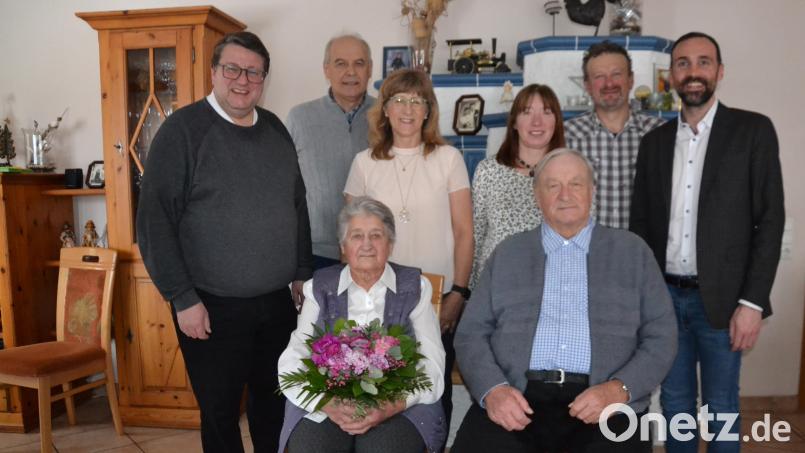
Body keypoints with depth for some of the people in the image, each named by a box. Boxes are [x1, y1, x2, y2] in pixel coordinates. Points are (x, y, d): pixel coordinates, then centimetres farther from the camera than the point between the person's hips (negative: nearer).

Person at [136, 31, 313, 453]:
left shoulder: (276, 129, 7)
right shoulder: (183, 129, -10)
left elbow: (298, 206, 14)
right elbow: (155, 220, -13)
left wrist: (303, 273, 11)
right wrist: (183, 298, -15)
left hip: (278, 302, 5)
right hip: (213, 306, -4)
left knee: (275, 404, 19)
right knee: (220, 414, 12)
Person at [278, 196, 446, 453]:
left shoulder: (414, 288, 6)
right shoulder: (320, 289, 8)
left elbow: (432, 364, -1)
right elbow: (292, 361, 1)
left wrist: (391, 406, -18)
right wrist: (328, 404, -17)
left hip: (398, 404, 0)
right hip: (325, 405, 1)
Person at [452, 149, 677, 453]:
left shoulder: (632, 251, 12)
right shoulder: (508, 252, 13)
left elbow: (661, 337, 8)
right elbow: (472, 333, 8)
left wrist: (618, 389, -9)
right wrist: (492, 389, -10)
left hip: (601, 404, 1)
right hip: (517, 400, 0)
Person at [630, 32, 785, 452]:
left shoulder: (753, 130, -3)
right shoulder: (655, 140, 8)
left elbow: (770, 220, -7)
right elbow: (640, 223, 8)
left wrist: (752, 302, -12)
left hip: (720, 298, -3)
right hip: (664, 296, 3)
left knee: (720, 408, 9)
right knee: (674, 402, 14)